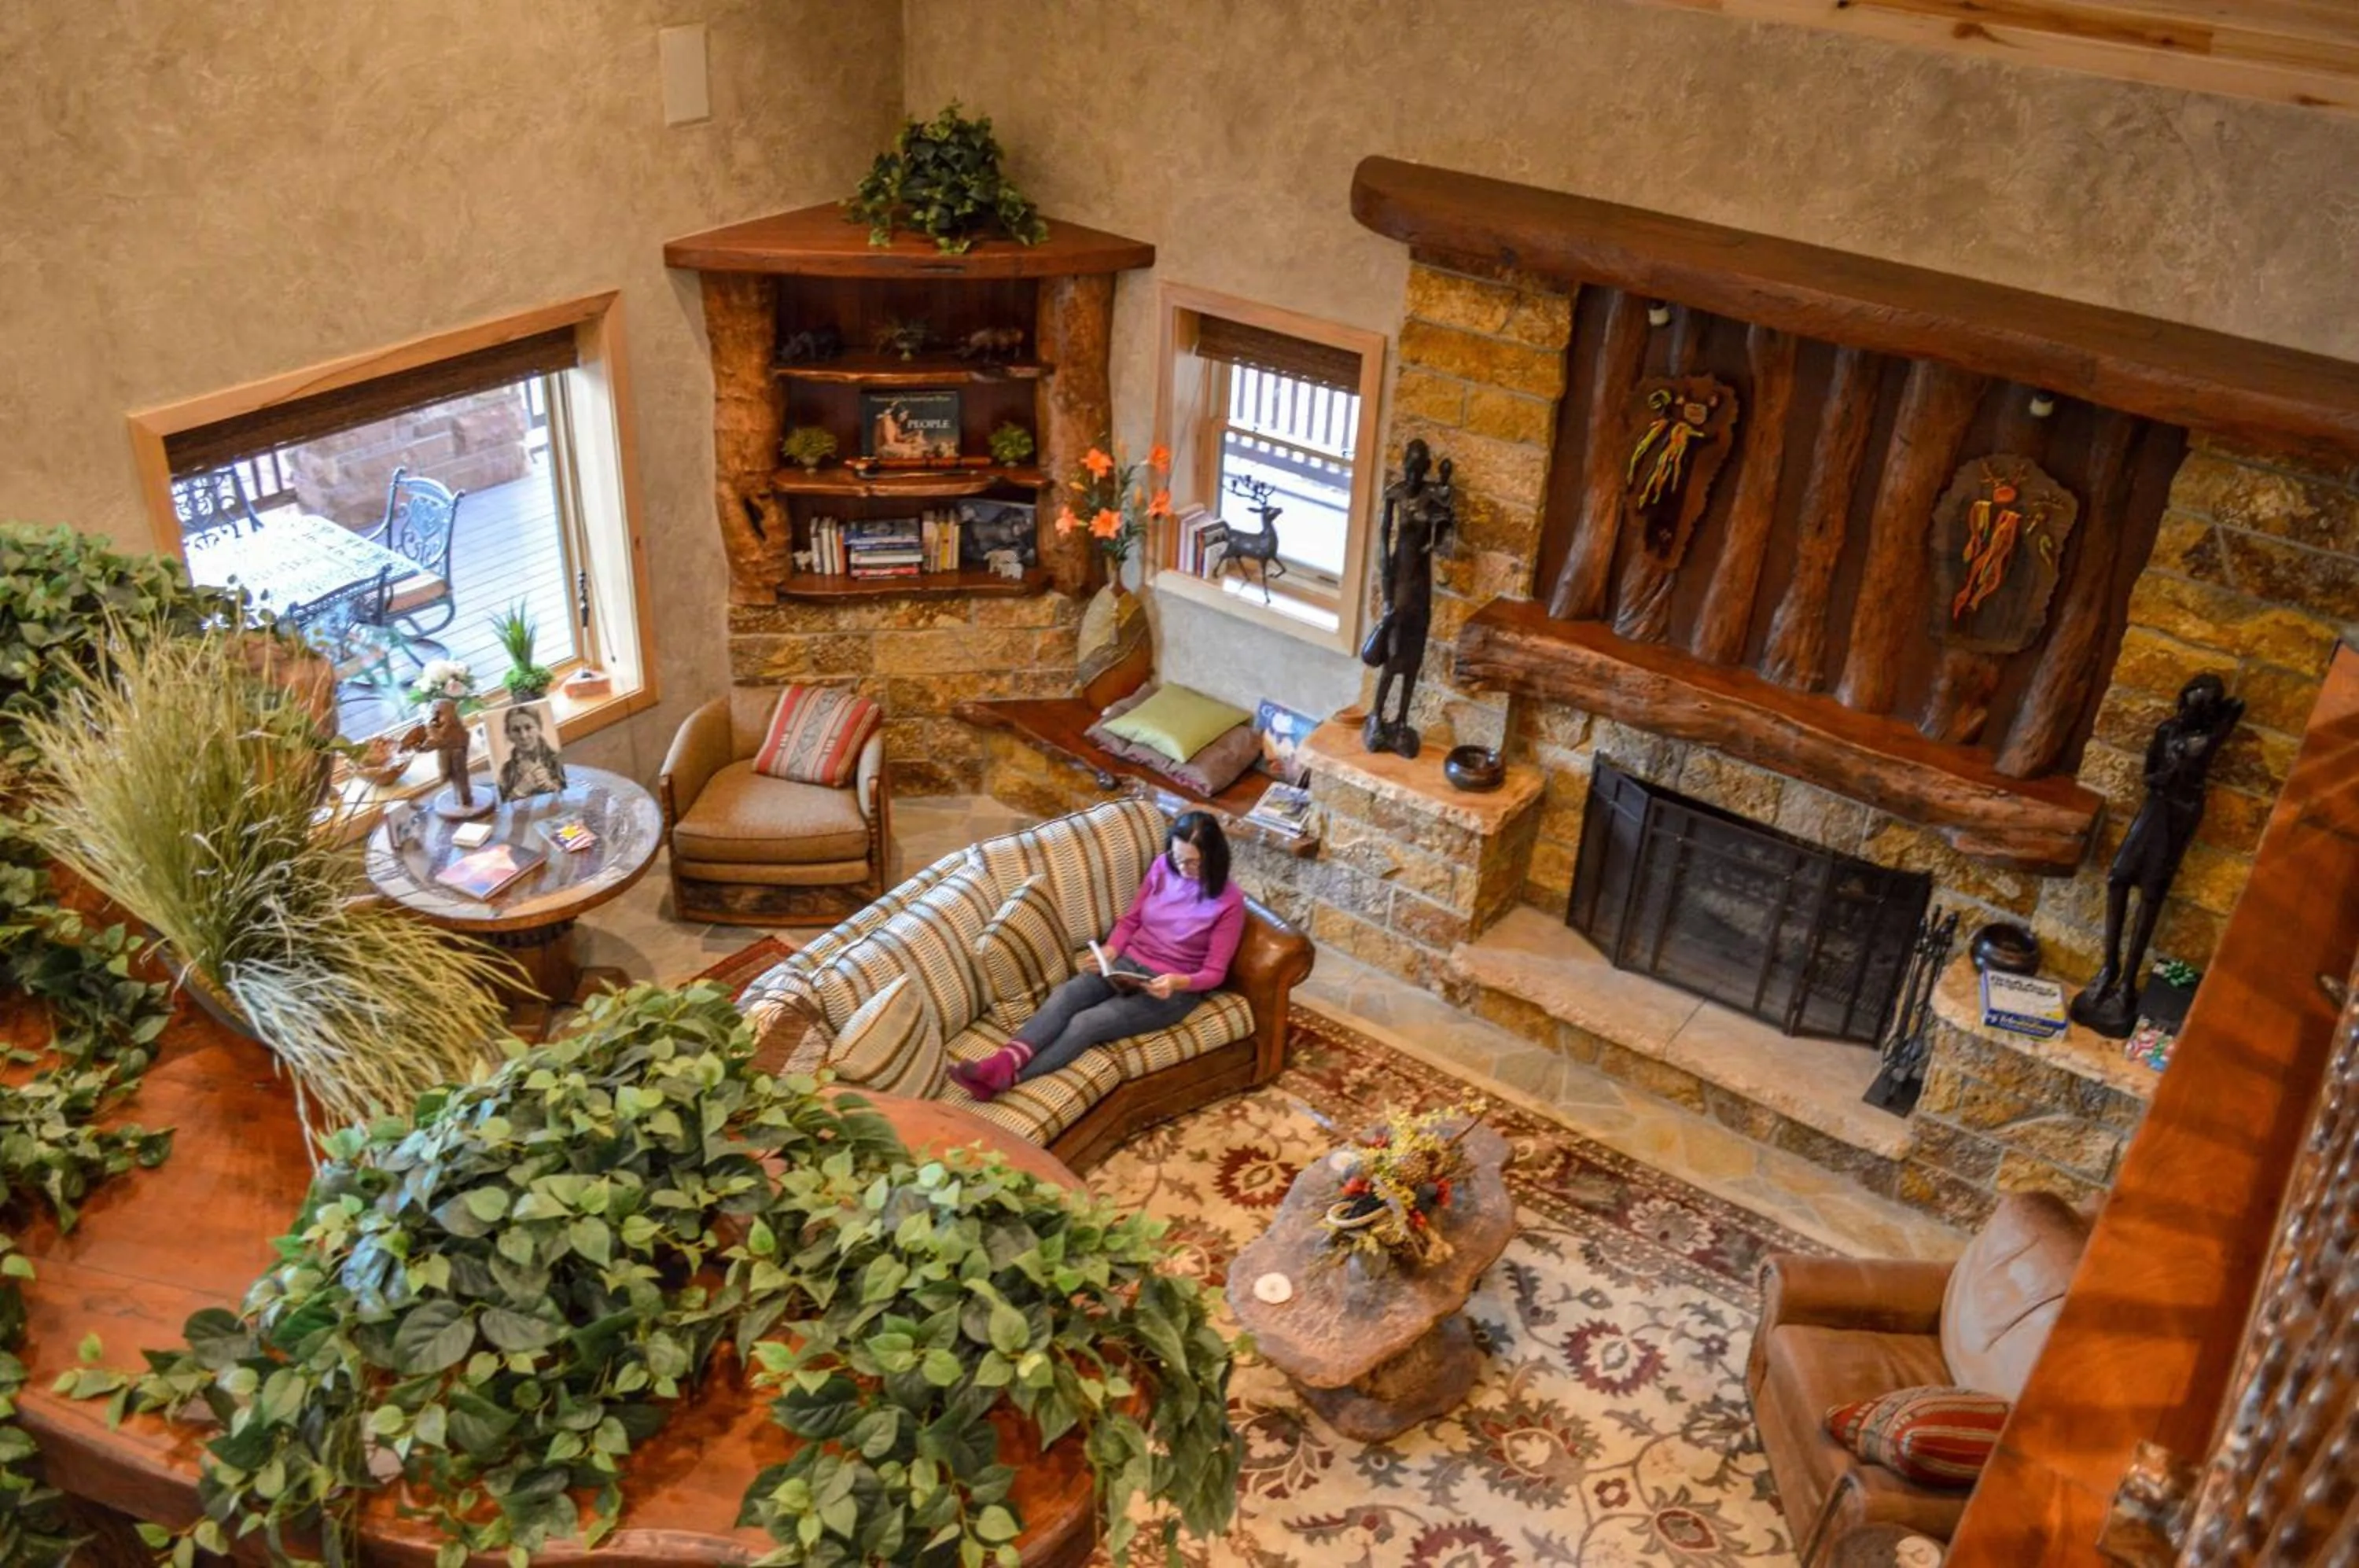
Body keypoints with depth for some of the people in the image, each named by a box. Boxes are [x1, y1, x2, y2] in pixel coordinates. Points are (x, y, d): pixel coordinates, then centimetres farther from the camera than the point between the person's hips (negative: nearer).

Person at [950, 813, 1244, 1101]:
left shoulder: (1228, 902, -12)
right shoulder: (1162, 867, 2)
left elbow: (1214, 973, -9)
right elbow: (1130, 921, 11)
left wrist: (1178, 981, -29)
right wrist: (1109, 953, -8)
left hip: (1173, 989, -5)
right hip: (1128, 965, 5)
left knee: (1086, 1023, -27)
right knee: (1063, 996, -26)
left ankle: (1004, 1079, -36)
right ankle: (1002, 1063, -44)